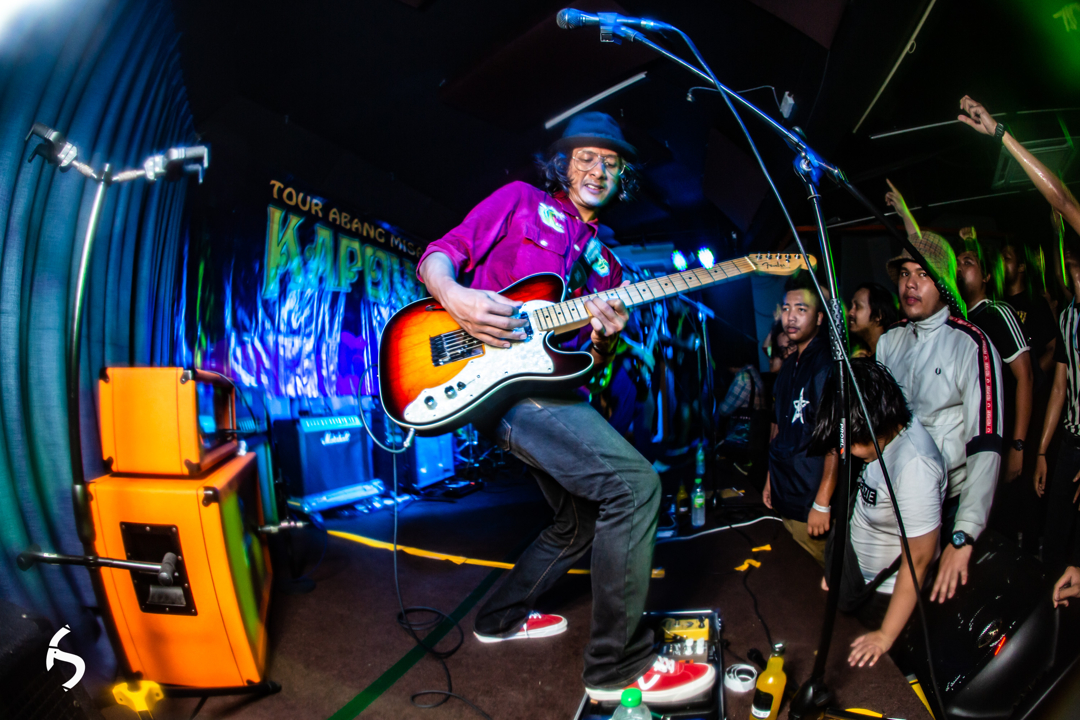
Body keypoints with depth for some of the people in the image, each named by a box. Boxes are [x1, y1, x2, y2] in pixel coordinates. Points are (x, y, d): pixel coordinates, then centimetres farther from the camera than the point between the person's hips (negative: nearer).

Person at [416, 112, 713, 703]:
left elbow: (592, 363, 20)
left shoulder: (605, 263, 24)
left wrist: (606, 337, -5)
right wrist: (455, 298, -19)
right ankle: (619, 665, -8)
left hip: (547, 388, 9)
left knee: (580, 525, 17)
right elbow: (439, 254, 3)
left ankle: (502, 618, 40)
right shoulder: (520, 201, 9)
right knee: (635, 482, -21)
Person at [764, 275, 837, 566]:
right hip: (786, 499, 8)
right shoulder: (789, 366, 11)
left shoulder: (829, 364, -15)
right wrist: (770, 479, 17)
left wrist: (822, 503, -20)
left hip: (812, 503, -8)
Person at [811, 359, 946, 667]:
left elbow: (918, 560, -28)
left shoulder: (914, 465, -35)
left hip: (886, 592, -7)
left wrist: (885, 636, -21)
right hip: (856, 574, 7)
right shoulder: (887, 425, -14)